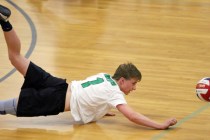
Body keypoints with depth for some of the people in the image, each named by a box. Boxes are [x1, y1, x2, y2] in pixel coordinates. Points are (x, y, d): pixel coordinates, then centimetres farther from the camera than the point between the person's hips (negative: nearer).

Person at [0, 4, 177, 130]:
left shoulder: (105, 76, 14)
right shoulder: (115, 93, -11)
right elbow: (132, 116, -20)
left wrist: (100, 110, 29)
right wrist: (161, 125, -20)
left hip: (61, 86, 7)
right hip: (57, 100, -7)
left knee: (16, 57, 4)